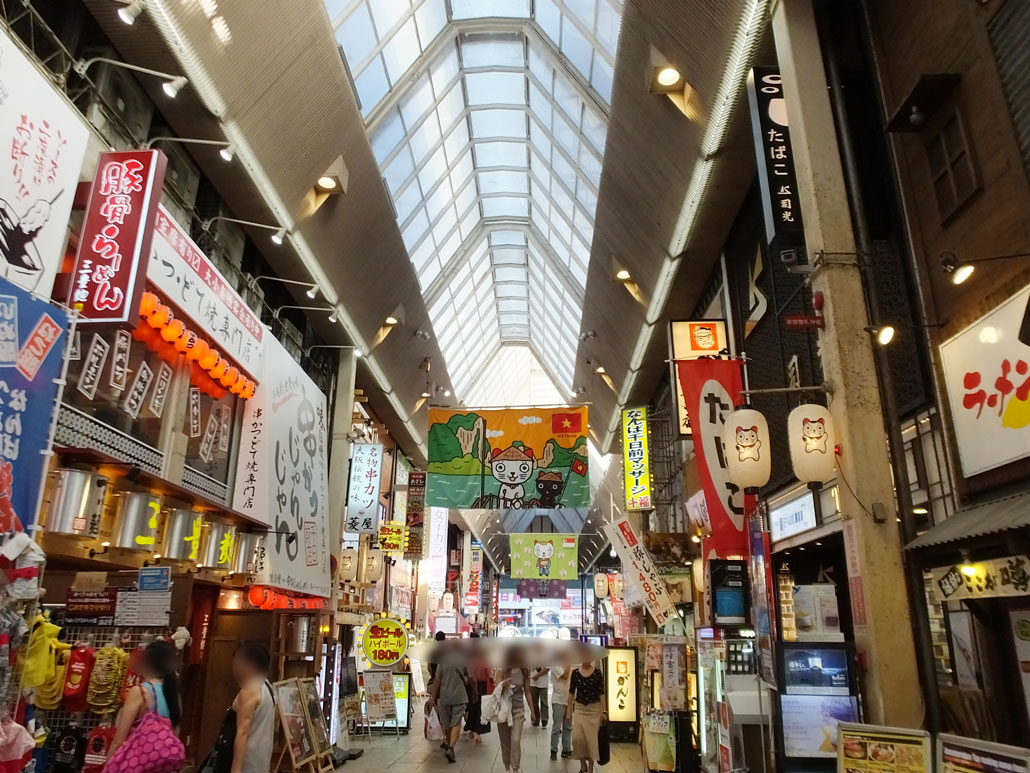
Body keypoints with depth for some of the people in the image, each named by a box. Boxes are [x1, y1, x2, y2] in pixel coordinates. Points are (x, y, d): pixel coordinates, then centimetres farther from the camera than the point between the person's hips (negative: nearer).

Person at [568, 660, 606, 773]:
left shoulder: (597, 672, -7)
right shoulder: (575, 673, -2)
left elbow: (601, 693, -4)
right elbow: (571, 692, 6)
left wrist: (603, 711, -6)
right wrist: (570, 710, 6)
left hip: (594, 708, -1)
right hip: (579, 708, 1)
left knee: (592, 738, 3)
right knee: (578, 737, -5)